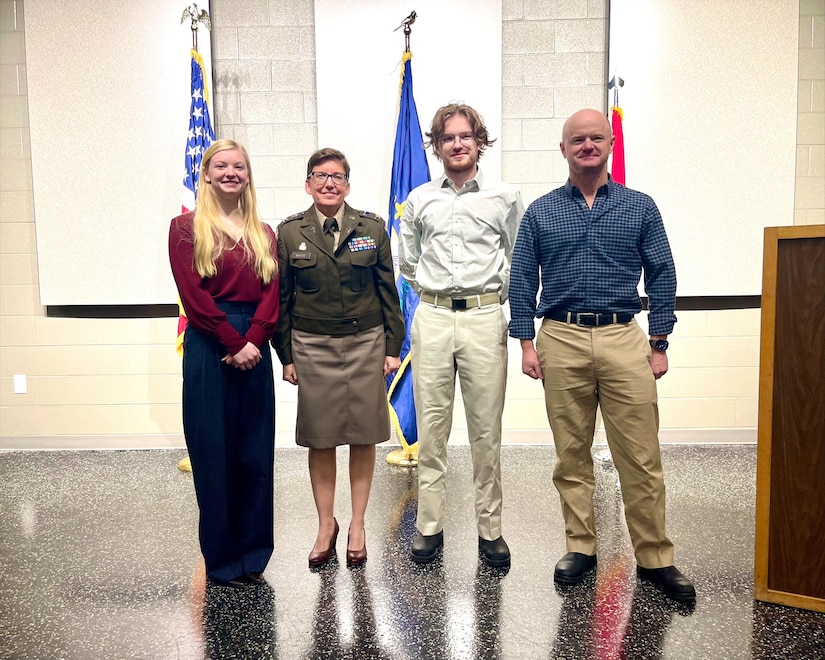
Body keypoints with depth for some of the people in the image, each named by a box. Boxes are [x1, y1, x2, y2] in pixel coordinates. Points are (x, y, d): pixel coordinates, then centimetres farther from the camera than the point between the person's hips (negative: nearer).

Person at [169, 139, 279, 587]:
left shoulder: (263, 234, 14)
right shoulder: (186, 228, 2)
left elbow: (272, 293, 3)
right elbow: (193, 294, -8)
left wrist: (253, 341, -11)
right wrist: (232, 343, -13)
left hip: (254, 348, 4)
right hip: (209, 347, -4)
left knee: (255, 452, 8)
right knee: (214, 453, 3)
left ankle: (252, 554, 23)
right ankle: (222, 558, 18)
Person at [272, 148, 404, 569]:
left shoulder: (371, 227, 3)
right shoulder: (289, 232, 3)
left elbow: (388, 290, 5)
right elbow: (281, 298, 5)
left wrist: (393, 346, 1)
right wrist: (285, 355, 2)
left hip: (365, 344, 0)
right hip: (312, 347, 0)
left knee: (364, 438, 7)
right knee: (319, 440, 7)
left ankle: (357, 526, 22)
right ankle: (326, 525, 24)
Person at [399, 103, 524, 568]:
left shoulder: (505, 197, 7)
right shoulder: (419, 201, 11)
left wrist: (496, 293, 8)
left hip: (484, 318, -1)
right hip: (432, 319, 2)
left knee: (487, 431, 2)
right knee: (431, 428, 4)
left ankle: (491, 529, 15)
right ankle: (429, 527, 16)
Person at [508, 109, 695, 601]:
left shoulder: (640, 208, 8)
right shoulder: (541, 212, 9)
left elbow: (662, 278, 7)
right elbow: (522, 281, 7)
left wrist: (659, 344, 2)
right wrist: (527, 343, 1)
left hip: (624, 339, 0)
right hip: (562, 341, 1)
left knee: (641, 457, 2)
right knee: (572, 454, 9)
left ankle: (655, 557, 16)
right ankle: (581, 546, 24)